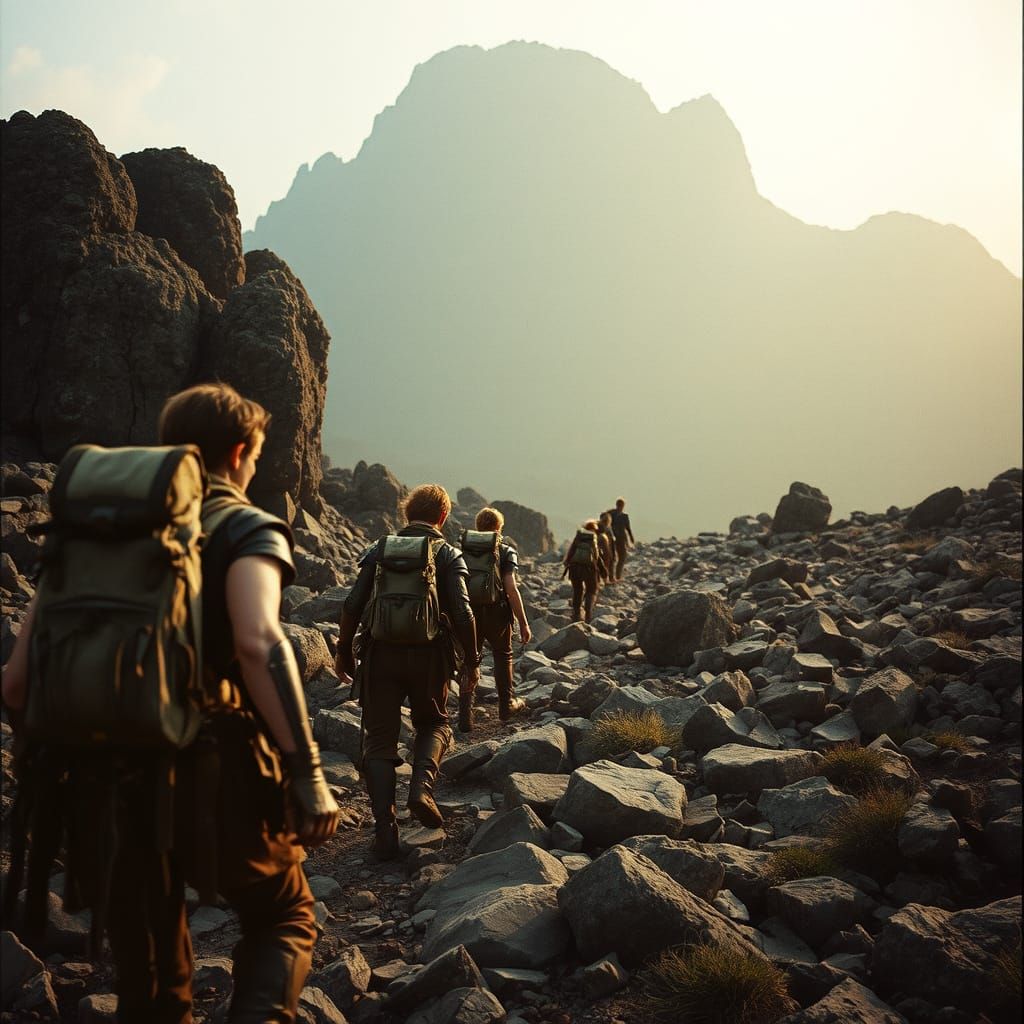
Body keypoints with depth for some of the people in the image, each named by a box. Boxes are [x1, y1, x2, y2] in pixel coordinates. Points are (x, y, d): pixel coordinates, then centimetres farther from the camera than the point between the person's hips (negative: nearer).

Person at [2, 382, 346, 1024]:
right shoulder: (246, 526, -5)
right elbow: (259, 643, -24)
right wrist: (307, 774, -25)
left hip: (116, 774, 5)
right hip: (215, 775, -4)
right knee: (285, 922, 16)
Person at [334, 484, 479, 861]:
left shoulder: (380, 549, 8)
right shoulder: (447, 554, 2)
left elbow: (353, 606, 3)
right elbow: (462, 612, -8)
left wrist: (344, 651, 14)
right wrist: (471, 661, 2)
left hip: (380, 654, 1)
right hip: (428, 654, -1)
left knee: (379, 741, 9)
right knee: (433, 723, 23)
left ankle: (385, 832, 3)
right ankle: (422, 786, -3)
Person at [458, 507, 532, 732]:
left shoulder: (464, 549, 4)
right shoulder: (506, 552, -5)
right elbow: (511, 589, -13)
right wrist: (523, 623, -8)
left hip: (469, 612, 2)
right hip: (497, 612, -2)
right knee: (503, 655, 19)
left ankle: (465, 716, 0)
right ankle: (507, 704, 30)